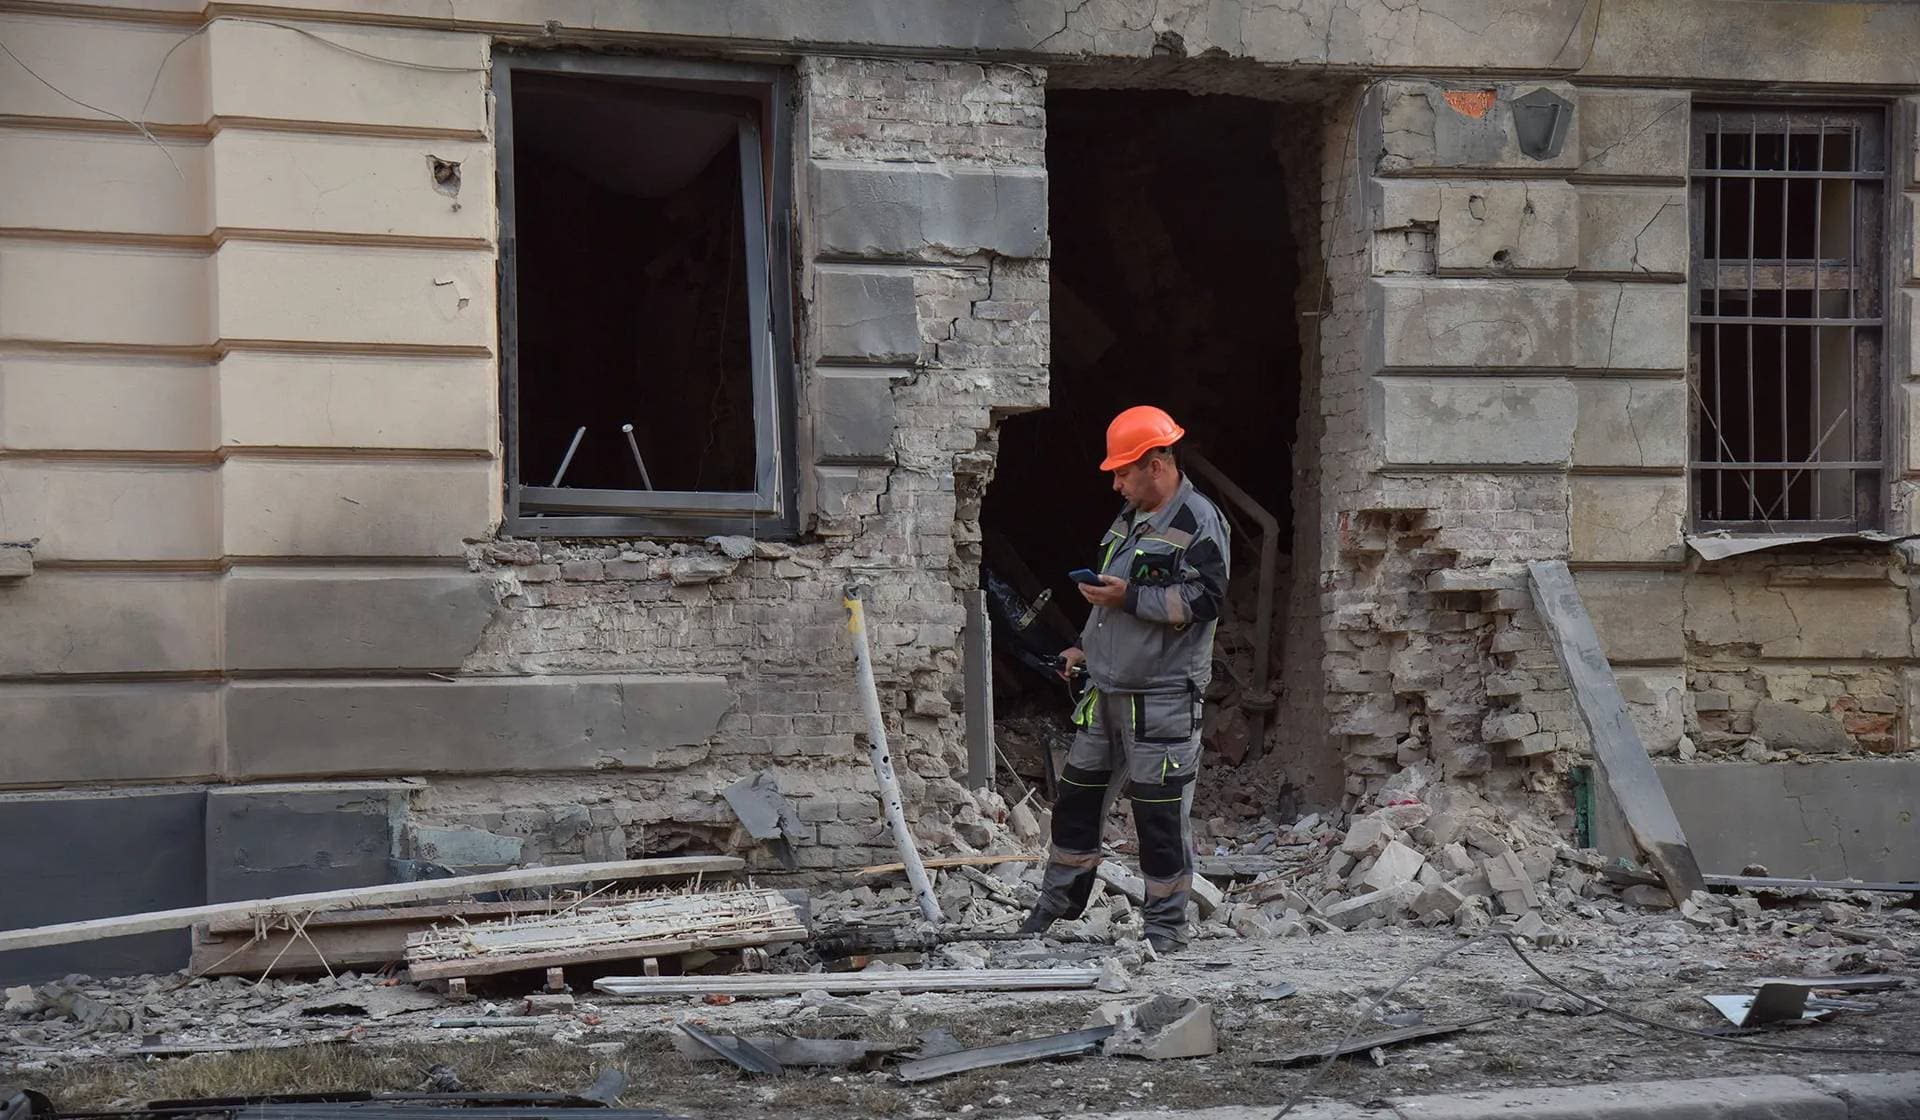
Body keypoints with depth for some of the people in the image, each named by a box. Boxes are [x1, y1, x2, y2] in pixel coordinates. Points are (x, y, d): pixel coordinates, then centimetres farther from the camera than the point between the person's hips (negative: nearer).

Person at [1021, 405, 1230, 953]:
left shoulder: (1199, 522, -11)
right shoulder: (1131, 518, 17)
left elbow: (1204, 599, -20)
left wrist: (1130, 597, -21)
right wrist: (1086, 646, 19)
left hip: (1163, 697, -9)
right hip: (1106, 690, 9)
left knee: (1160, 817, -3)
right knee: (1076, 801, 13)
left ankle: (1165, 930, 6)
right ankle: (1053, 914, 23)